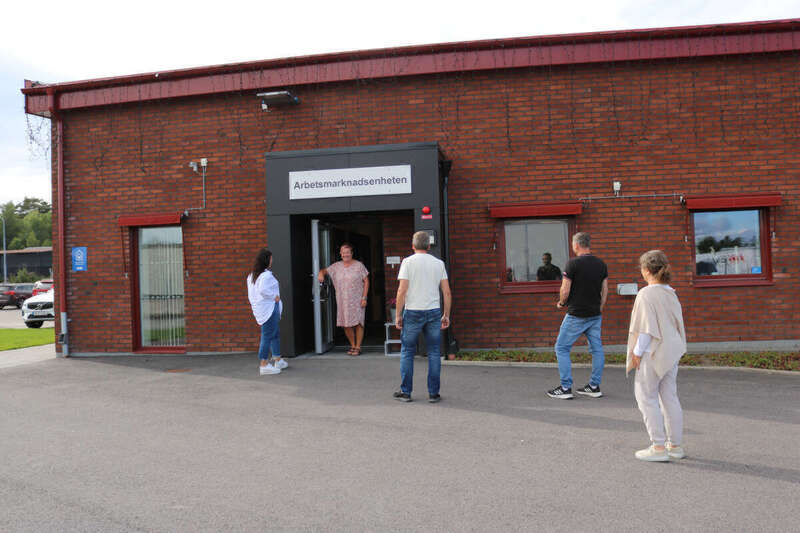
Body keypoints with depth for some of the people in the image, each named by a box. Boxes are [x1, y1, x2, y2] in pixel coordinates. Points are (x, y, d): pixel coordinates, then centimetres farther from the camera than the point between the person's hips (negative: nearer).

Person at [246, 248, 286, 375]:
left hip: (259, 309, 10)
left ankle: (278, 360, 29)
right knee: (267, 336, -5)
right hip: (269, 308, -10)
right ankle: (264, 365, -1)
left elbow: (251, 294, 14)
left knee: (276, 333, 20)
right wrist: (274, 296, -18)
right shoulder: (266, 275, -17)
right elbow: (263, 290, -32)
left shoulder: (251, 276, 12)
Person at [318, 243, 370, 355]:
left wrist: (364, 297, -9)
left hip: (357, 301, -3)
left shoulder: (359, 265, -2)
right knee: (346, 325, 5)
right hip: (343, 301, 3)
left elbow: (366, 281, -2)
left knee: (358, 323, -5)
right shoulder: (336, 266, 7)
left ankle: (358, 347, 6)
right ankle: (352, 345, 21)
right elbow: (325, 270, 15)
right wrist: (321, 273, -11)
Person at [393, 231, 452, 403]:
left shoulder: (408, 262, -4)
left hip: (412, 312, -2)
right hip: (433, 311, 2)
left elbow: (402, 290, -10)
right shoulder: (439, 263, 6)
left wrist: (398, 315, -4)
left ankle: (405, 392, 13)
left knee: (407, 352, 9)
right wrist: (446, 315, 11)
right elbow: (447, 292, 4)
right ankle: (433, 393, 9)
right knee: (434, 353, 8)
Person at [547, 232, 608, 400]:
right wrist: (599, 309, 19)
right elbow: (605, 290, 10)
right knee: (597, 349, 12)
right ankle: (594, 387, 17)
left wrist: (561, 303, 5)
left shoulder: (572, 263, -13)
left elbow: (565, 291, -14)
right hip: (595, 315, 6)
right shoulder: (601, 264, 6)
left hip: (576, 315, -6)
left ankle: (565, 388, 3)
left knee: (562, 348, 3)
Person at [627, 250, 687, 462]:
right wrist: (675, 350, 19)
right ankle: (675, 445, 20)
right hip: (671, 352, 8)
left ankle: (659, 447, 5)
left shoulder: (646, 294, -17)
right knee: (669, 397, 13)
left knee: (646, 396, 3)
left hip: (654, 353, -8)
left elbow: (647, 327, -18)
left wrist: (637, 352, -11)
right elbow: (677, 324, 11)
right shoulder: (671, 293, 7)